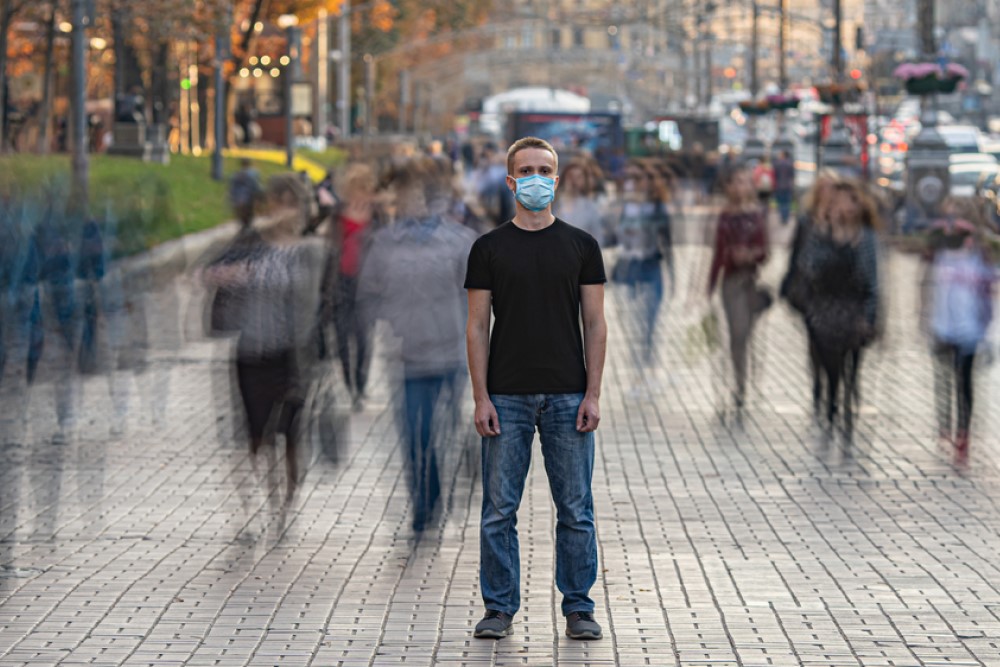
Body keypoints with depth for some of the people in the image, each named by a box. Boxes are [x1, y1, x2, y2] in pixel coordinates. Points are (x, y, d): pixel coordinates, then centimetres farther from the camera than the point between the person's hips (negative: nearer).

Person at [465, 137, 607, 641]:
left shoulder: (581, 246, 4)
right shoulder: (490, 249, 3)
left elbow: (595, 323, 3)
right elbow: (477, 327, 2)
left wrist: (593, 394, -5)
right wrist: (481, 398, -6)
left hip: (567, 396, 0)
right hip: (507, 398, 0)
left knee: (575, 510, 3)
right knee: (499, 510, 2)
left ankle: (578, 608, 12)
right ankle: (500, 608, 11)